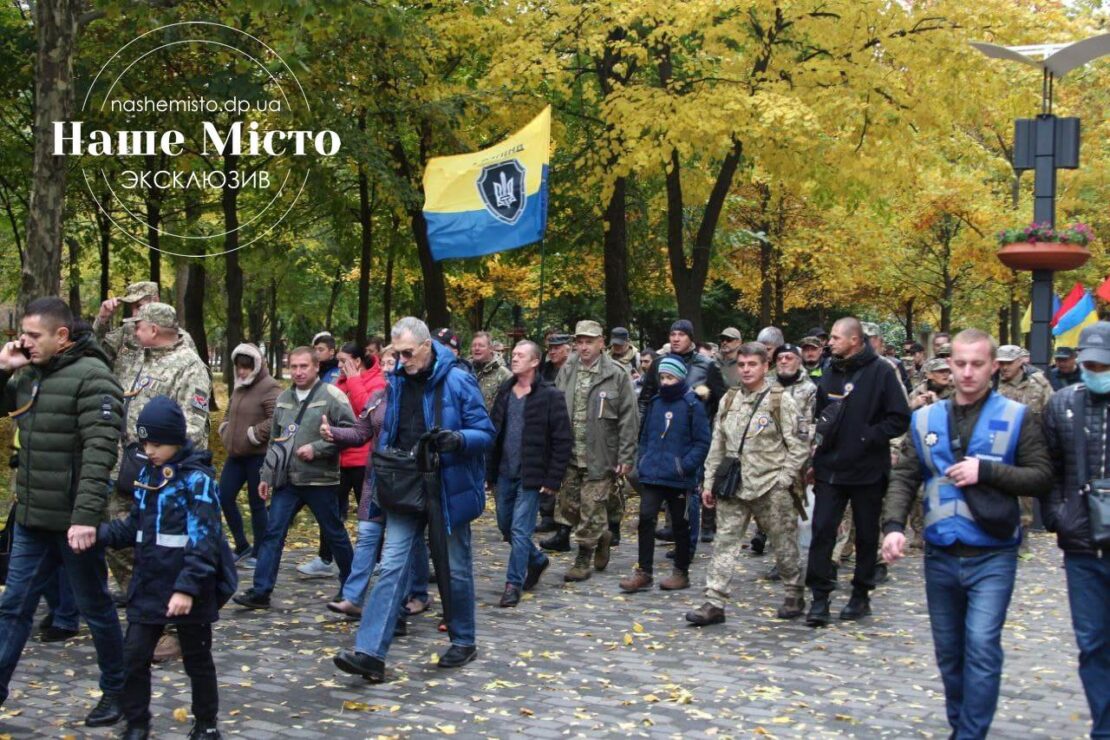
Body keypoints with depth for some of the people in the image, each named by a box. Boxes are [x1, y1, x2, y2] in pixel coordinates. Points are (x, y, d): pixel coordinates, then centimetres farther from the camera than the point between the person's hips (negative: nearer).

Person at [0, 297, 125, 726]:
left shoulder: (91, 375, -15)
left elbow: (99, 452, -22)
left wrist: (85, 515, -29)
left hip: (74, 520, -7)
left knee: (95, 609, 8)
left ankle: (117, 692, 23)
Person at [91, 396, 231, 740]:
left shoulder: (198, 479, -14)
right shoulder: (147, 475, 8)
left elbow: (203, 540, -19)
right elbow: (134, 528, 14)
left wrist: (187, 588, -25)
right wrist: (99, 533, -4)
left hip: (188, 593, -6)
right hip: (148, 587, 6)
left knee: (197, 660, 10)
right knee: (133, 656, 5)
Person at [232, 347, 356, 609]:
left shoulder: (332, 396, -9)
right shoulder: (283, 399, 12)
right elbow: (274, 441, 19)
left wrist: (316, 448, -19)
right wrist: (266, 476, 16)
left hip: (320, 480, -5)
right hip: (287, 480, 5)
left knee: (335, 535, 8)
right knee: (273, 533, -1)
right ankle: (260, 591, 1)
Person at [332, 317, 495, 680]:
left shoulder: (458, 381, -11)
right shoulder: (396, 381, 5)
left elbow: (486, 433, -10)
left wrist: (457, 439, -30)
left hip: (448, 490, -4)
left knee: (454, 569, 9)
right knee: (392, 565, -4)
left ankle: (464, 642, 28)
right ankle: (370, 652, -8)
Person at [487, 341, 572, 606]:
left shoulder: (550, 396, -9)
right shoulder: (504, 392, 9)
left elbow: (562, 441, -10)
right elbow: (493, 432, 13)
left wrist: (553, 480, -14)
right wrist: (489, 472, 9)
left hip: (531, 476, -6)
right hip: (504, 474, 6)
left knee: (520, 530, -7)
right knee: (506, 526, 15)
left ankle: (514, 584, 4)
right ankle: (538, 560, 37)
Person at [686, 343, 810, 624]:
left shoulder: (780, 399, -4)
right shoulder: (729, 400, 12)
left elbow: (799, 443, -5)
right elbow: (717, 445, 15)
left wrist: (783, 479, -10)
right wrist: (709, 482, 12)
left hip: (770, 487, -4)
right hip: (733, 485, 4)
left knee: (784, 544, 6)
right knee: (725, 542, -1)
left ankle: (794, 597, 24)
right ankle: (714, 604, 0)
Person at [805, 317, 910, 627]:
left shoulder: (880, 372, -8)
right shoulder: (831, 374, 10)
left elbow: (900, 419, -10)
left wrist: (868, 437, -17)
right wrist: (815, 457, 13)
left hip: (868, 470, -4)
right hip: (830, 469, 4)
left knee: (866, 535, 9)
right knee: (822, 530, -4)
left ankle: (861, 595, 22)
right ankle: (820, 597, 0)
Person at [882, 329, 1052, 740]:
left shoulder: (1016, 417, 0)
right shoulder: (926, 419, 7)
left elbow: (1042, 476, -4)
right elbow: (904, 478, 4)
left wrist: (987, 470, -16)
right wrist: (894, 525, -11)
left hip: (992, 557, -3)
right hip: (940, 557, 3)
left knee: (982, 646, -12)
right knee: (948, 652, 12)